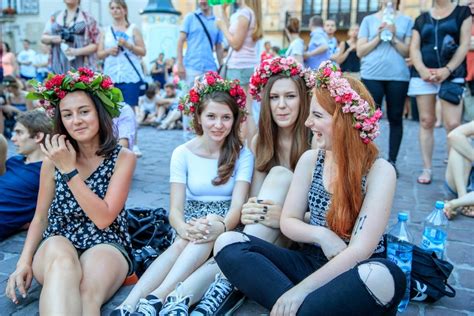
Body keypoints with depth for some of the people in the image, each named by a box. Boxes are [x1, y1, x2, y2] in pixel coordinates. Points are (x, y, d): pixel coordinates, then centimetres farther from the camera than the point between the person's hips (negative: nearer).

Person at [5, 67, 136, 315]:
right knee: (62, 259, -37)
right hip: (56, 249, 2)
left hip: (106, 246, -1)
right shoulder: (54, 158, 5)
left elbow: (103, 218, -11)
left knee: (86, 293, -37)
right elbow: (41, 216, 11)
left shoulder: (123, 158, -3)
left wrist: (69, 170, -14)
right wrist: (25, 262, -5)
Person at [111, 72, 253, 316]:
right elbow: (175, 208, -9)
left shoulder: (243, 155, -2)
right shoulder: (182, 153, -1)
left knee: (208, 237, -36)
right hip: (191, 228, 1)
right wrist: (185, 229, -34)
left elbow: (237, 205, -14)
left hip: (226, 228, -1)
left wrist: (221, 227, -38)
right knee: (182, 243, -35)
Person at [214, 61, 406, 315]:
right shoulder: (310, 160, 2)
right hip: (311, 262, 5)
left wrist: (300, 290, -24)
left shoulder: (379, 171, -12)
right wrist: (321, 235, -18)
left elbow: (360, 250, -19)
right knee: (228, 243, -14)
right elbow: (288, 221, 3)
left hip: (353, 275, -4)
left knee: (382, 276, -40)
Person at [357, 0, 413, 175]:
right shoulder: (368, 20, 11)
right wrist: (379, 36, -7)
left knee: (395, 118, 4)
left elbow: (408, 52, 4)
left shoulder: (407, 21, 11)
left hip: (398, 76, 1)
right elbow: (360, 51, 4)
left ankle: (392, 161, 11)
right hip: (371, 76, -1)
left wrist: (393, 37, -9)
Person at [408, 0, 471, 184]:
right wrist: (422, 69, -12)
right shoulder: (421, 19, 16)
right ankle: (427, 169, 7)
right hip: (423, 76, 2)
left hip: (452, 76, -2)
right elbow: (414, 48, 7)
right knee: (426, 122, 1)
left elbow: (464, 44, 1)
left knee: (453, 124, -11)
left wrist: (447, 70, -13)